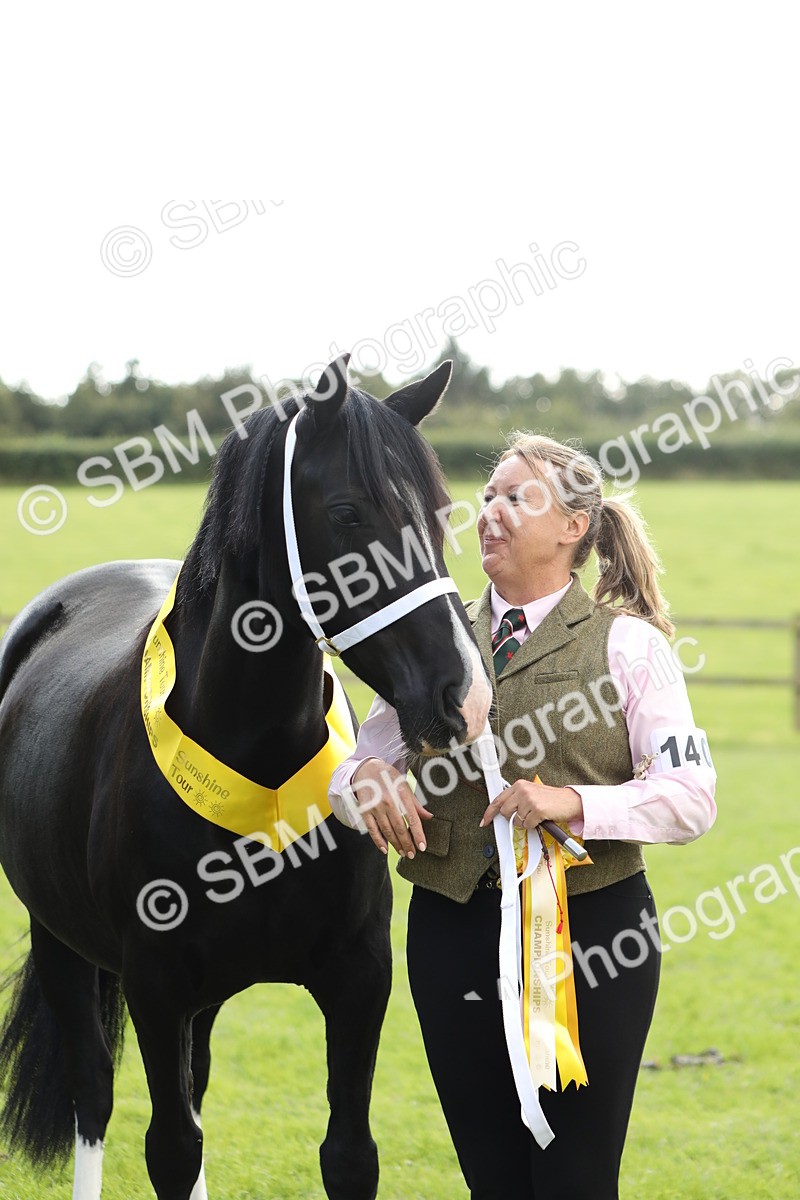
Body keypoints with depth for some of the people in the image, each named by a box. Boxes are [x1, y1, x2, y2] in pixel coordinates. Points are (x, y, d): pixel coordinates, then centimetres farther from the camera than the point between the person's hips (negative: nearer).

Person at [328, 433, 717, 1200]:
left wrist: (577, 803, -23)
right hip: (454, 929, 4)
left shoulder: (628, 643, -2)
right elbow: (352, 778, 12)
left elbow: (690, 794, -9)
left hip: (591, 930, -4)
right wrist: (364, 779, -11)